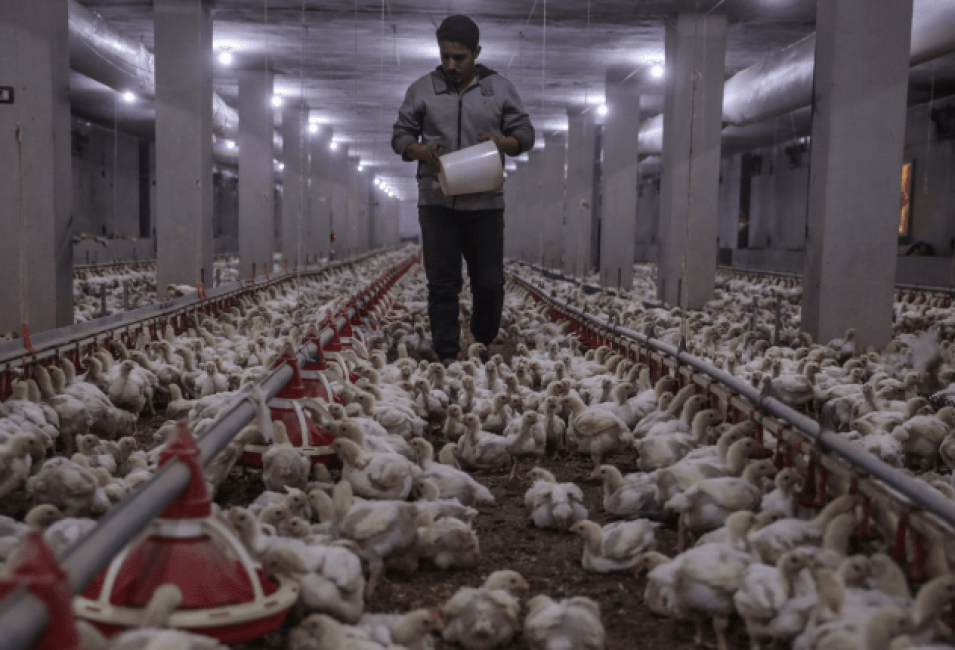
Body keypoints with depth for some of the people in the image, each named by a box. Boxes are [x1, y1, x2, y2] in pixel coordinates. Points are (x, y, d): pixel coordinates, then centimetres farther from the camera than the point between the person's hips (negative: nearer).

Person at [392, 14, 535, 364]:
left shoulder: (501, 89, 6)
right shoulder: (422, 89, 5)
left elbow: (525, 135, 8)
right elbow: (400, 137, 8)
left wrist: (501, 142, -14)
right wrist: (421, 151, -14)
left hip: (486, 204, 0)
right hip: (437, 203, 0)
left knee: (489, 283, 5)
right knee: (442, 284, 2)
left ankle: (484, 347, 28)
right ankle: (446, 357, 10)